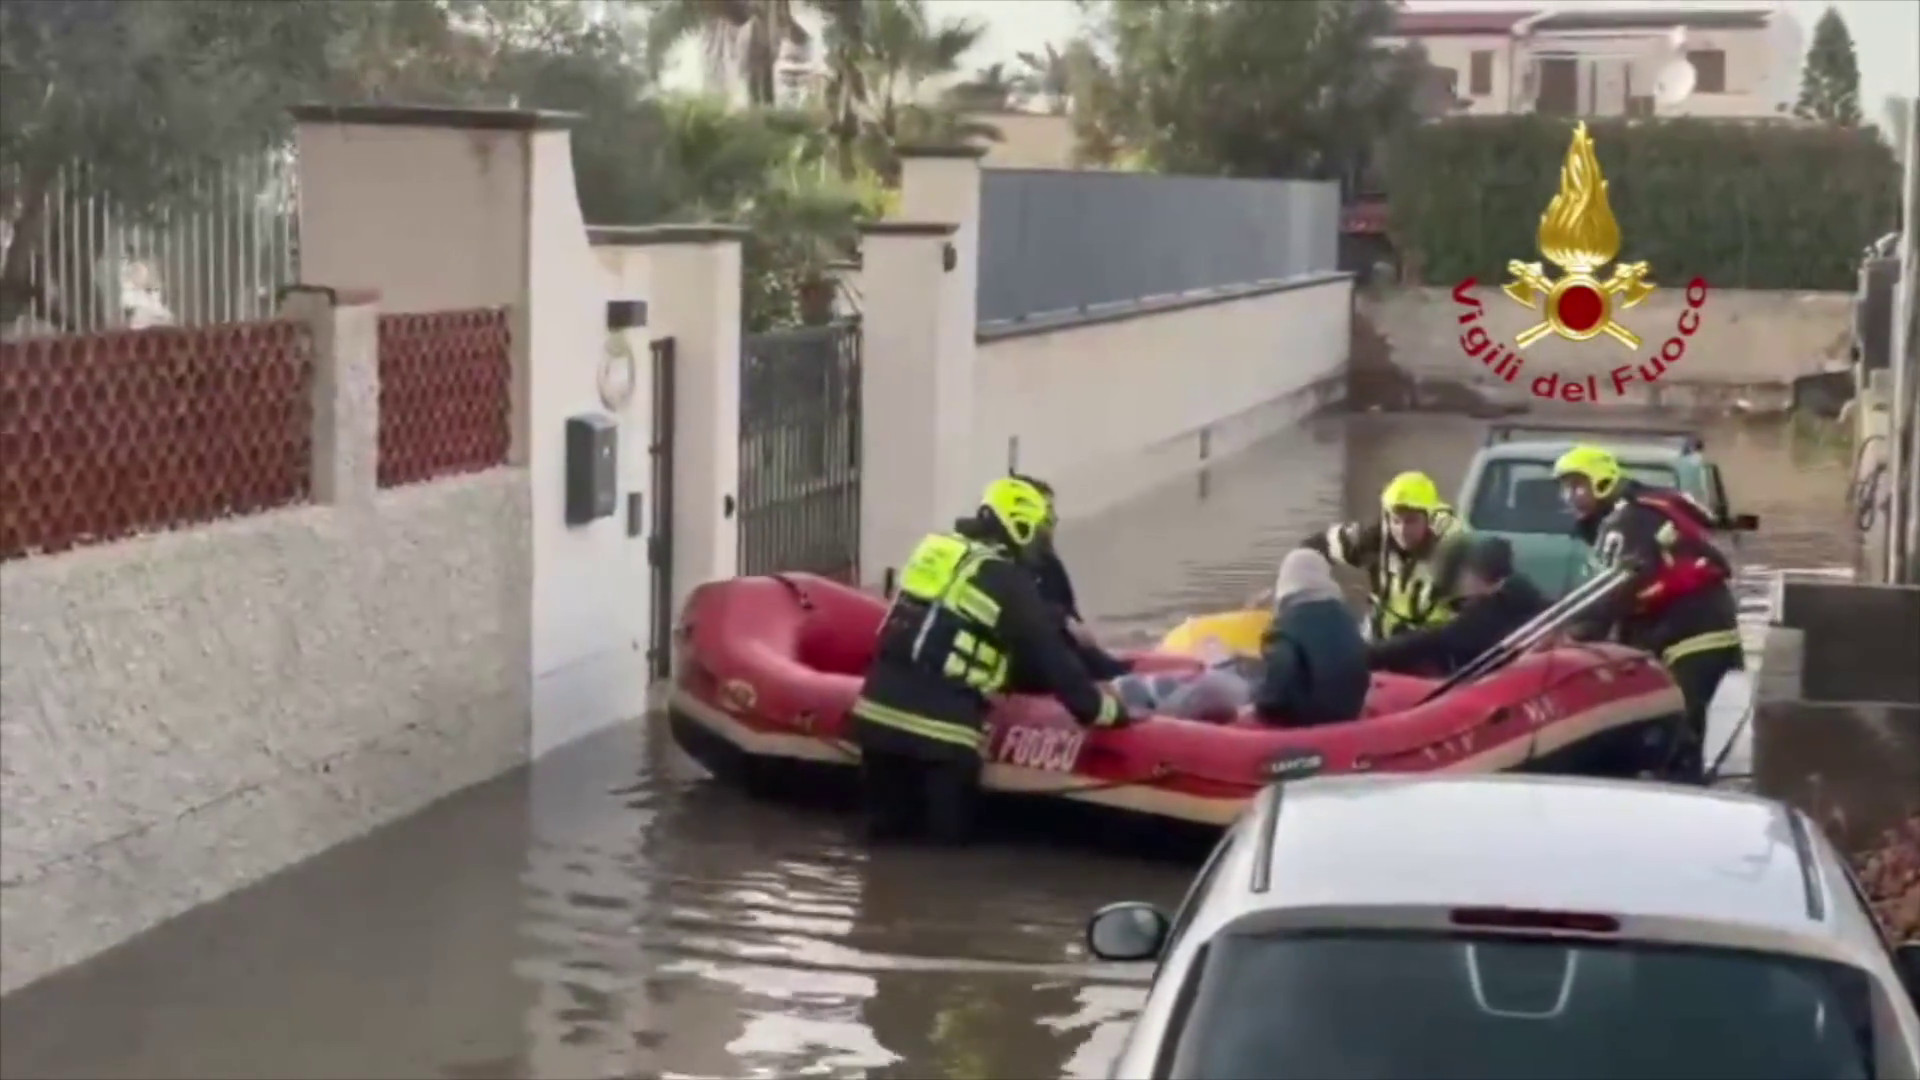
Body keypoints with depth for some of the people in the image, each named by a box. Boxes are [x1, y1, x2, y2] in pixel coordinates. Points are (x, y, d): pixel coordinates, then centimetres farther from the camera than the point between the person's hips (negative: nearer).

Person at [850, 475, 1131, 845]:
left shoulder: (937, 549, 17)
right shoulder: (1009, 582, -3)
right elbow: (1051, 657, -2)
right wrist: (1103, 709, 6)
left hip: (878, 709, 6)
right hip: (940, 727, -6)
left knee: (888, 823, 18)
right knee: (949, 830, 7)